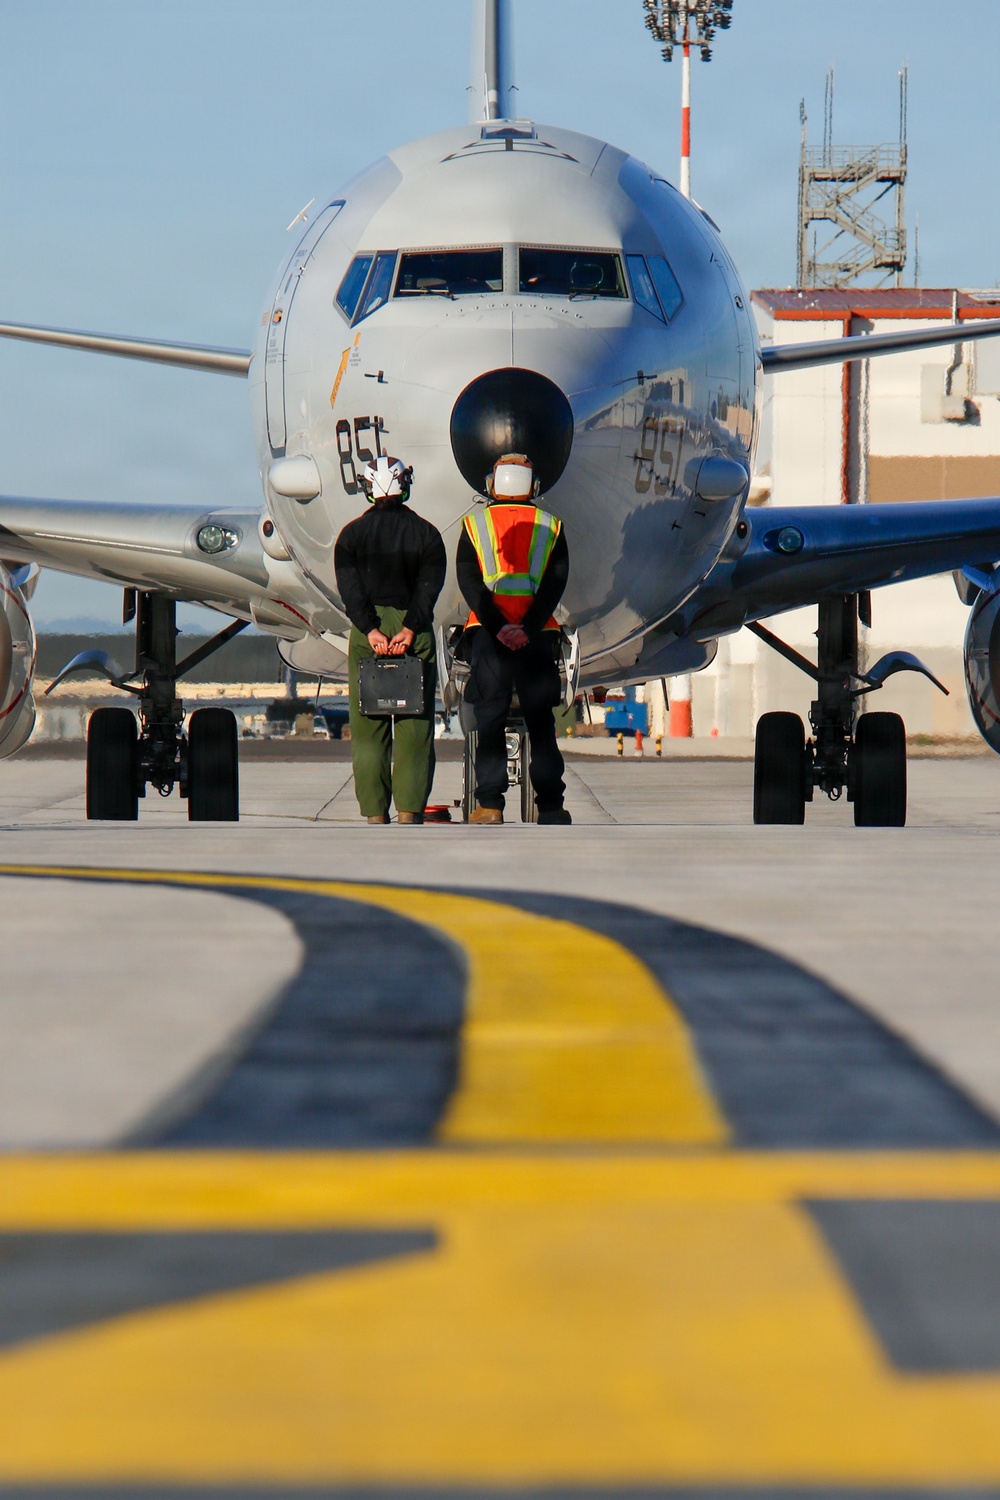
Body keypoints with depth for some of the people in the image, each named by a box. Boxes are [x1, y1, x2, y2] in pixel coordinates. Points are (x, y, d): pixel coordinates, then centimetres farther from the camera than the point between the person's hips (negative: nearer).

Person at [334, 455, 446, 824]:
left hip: (367, 634, 0)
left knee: (368, 728, 3)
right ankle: (410, 811, -5)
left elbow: (350, 587, -7)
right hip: (415, 633, 0)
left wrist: (371, 631, -14)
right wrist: (409, 630, -14)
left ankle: (375, 814, -2)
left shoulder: (352, 534, 5)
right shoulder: (426, 533, 5)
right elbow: (429, 587, -7)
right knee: (415, 728, 2)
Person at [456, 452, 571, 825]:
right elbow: (555, 583, -2)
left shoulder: (474, 525, 8)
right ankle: (550, 805, 2)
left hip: (487, 633, -1)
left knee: (489, 721, 0)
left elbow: (468, 582, -3)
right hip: (537, 635, 1)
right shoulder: (550, 528, 10)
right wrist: (528, 628, -10)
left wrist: (497, 626, -10)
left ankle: (489, 805, -7)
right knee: (540, 722, 5)